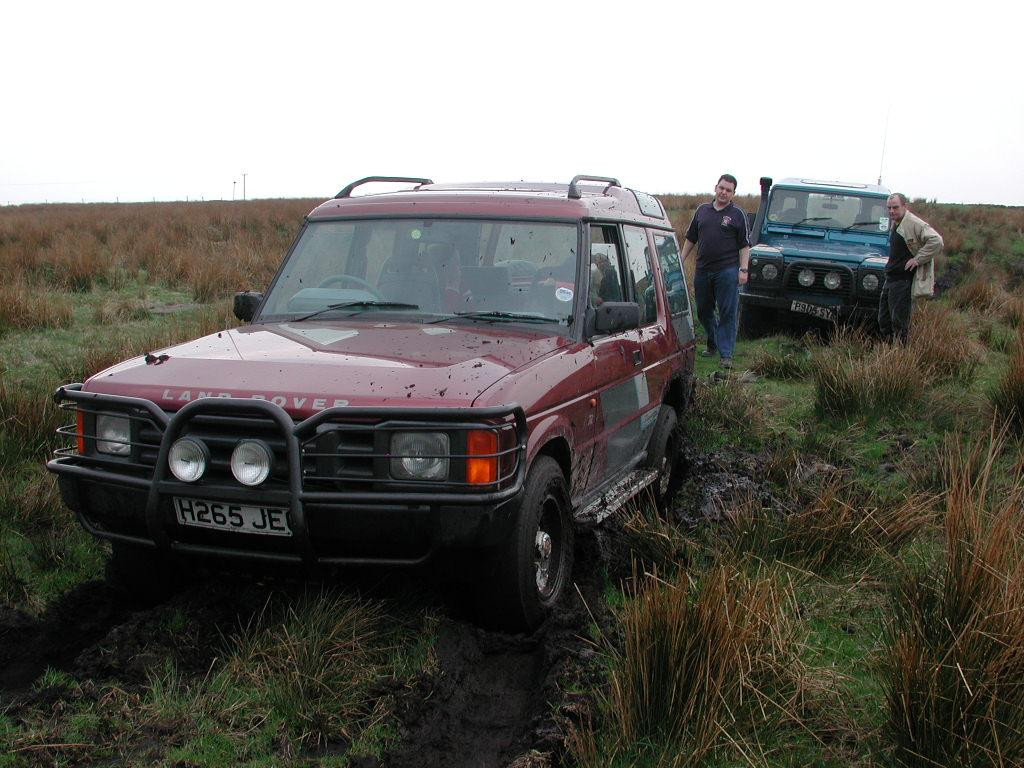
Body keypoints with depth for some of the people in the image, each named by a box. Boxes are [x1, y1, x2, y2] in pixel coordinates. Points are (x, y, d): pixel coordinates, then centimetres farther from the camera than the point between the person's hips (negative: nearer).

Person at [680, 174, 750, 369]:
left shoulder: (737, 214, 1)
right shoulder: (702, 210, 11)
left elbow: (744, 245, 0)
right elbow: (691, 238, 17)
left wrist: (743, 269, -10)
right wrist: (681, 261, 11)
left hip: (727, 271, -4)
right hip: (702, 270, 4)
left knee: (727, 313, -5)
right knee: (703, 310, 13)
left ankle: (726, 354, -2)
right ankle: (713, 343, 33)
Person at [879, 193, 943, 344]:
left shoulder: (914, 224, -15)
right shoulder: (894, 223, 14)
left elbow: (936, 241, -24)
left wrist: (918, 259, -21)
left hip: (903, 281, -9)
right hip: (890, 279, 9)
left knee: (899, 324, -5)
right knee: (883, 321, 13)